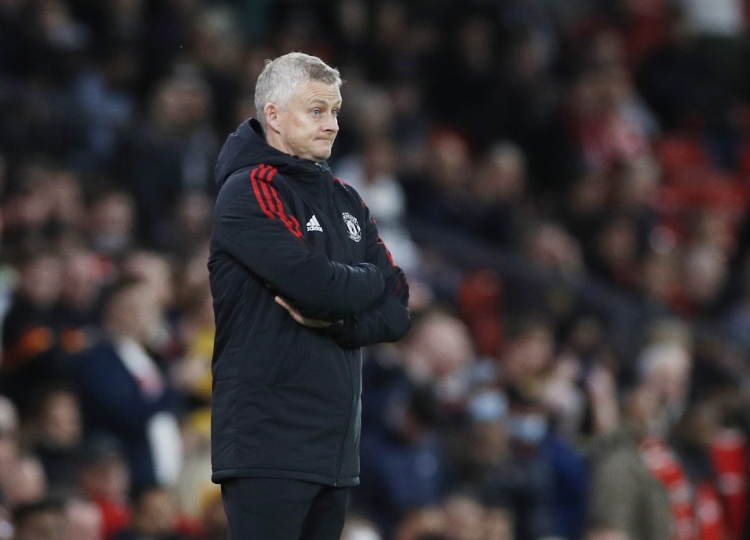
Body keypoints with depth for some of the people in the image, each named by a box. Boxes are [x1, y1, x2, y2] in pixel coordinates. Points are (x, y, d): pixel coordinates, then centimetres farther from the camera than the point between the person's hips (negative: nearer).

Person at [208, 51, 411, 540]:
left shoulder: (345, 201, 17)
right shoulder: (248, 193, -7)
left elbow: (397, 310, 10)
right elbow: (319, 284, -19)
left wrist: (335, 321, -9)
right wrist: (372, 279, 1)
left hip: (335, 442, 7)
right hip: (269, 441, -7)